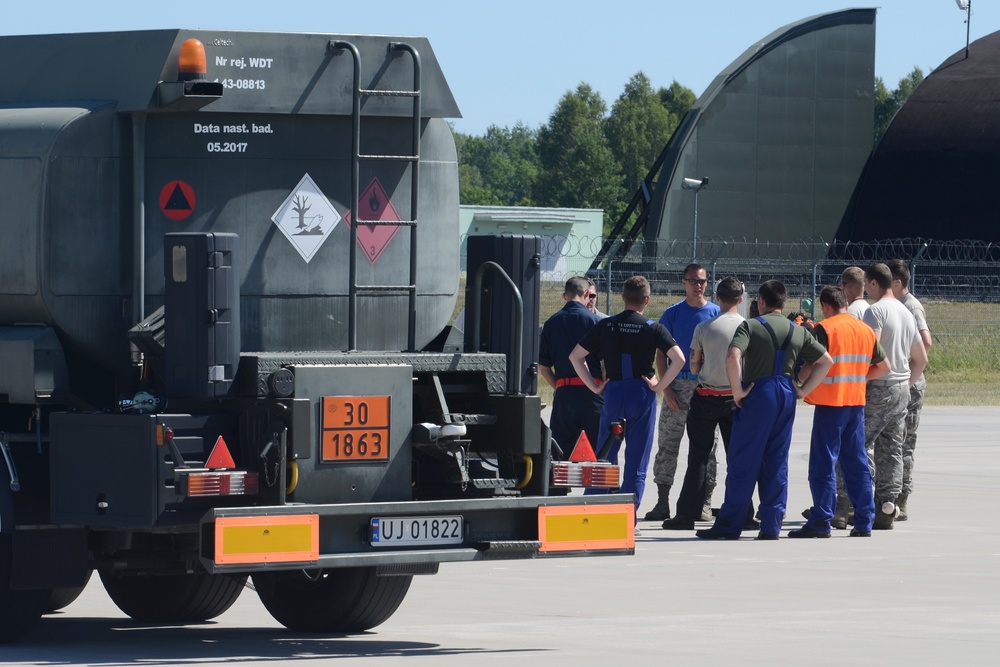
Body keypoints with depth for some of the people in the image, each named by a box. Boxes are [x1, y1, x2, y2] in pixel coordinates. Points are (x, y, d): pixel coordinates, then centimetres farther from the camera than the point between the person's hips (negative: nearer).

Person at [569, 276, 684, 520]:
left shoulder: (605, 326, 2)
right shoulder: (653, 328, -4)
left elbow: (575, 356, 3)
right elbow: (678, 358, -14)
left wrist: (595, 387, 4)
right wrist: (659, 386, -6)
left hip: (612, 393, 2)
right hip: (642, 395, -2)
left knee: (604, 458, 13)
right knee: (637, 463, 4)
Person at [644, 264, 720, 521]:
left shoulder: (716, 313, 5)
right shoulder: (672, 314, 4)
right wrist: (666, 388, -5)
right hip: (678, 384, 0)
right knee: (668, 444, -1)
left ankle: (703, 502, 8)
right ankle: (662, 502, 2)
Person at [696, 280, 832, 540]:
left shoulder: (750, 326, -5)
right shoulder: (798, 332, 11)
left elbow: (733, 357, -21)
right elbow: (826, 361, 12)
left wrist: (738, 390, -12)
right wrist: (803, 389, 10)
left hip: (758, 394, -5)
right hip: (786, 396, 5)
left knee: (743, 462, -1)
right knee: (777, 462, 8)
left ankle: (729, 525, 2)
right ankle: (771, 526, 5)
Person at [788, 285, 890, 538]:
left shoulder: (824, 329, -9)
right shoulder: (866, 330, 9)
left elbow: (813, 365, -19)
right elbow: (883, 367, 14)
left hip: (830, 403, -6)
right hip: (857, 402, 6)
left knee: (823, 463, -2)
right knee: (857, 463, 10)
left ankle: (821, 522, -3)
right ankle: (864, 523, 10)